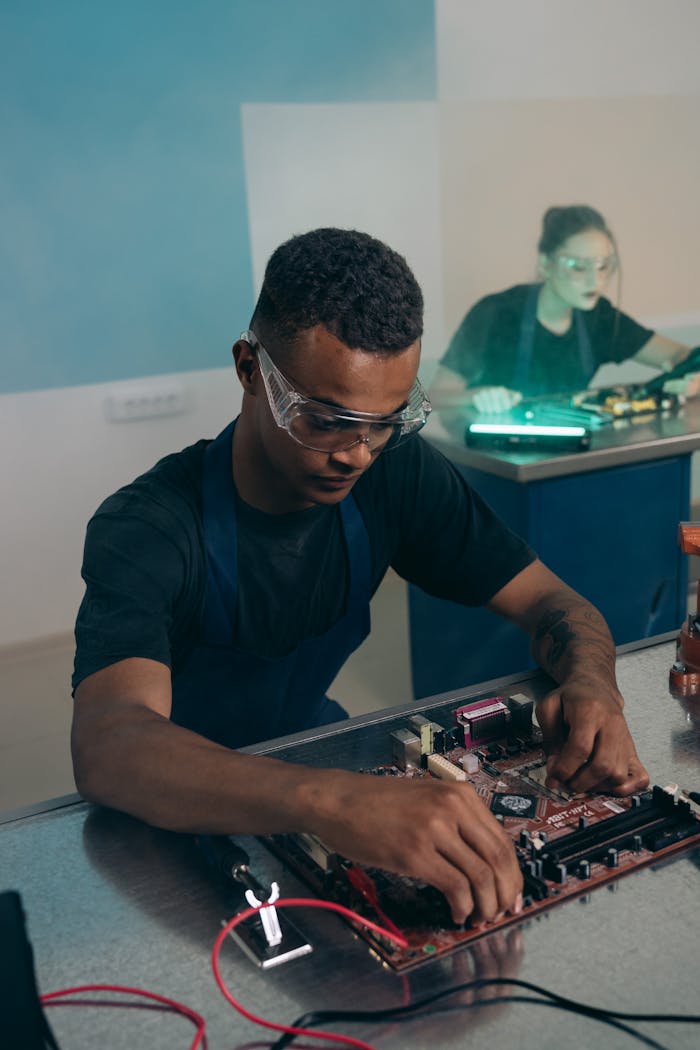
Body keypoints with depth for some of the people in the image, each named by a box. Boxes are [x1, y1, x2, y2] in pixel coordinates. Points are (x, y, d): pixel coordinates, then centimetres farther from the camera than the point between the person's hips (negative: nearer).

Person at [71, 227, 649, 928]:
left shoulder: (396, 473, -12)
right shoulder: (147, 529, -28)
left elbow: (552, 602, -6)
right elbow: (107, 749, -45)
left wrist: (591, 684, -31)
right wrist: (331, 802, -62)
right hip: (177, 817, -5)